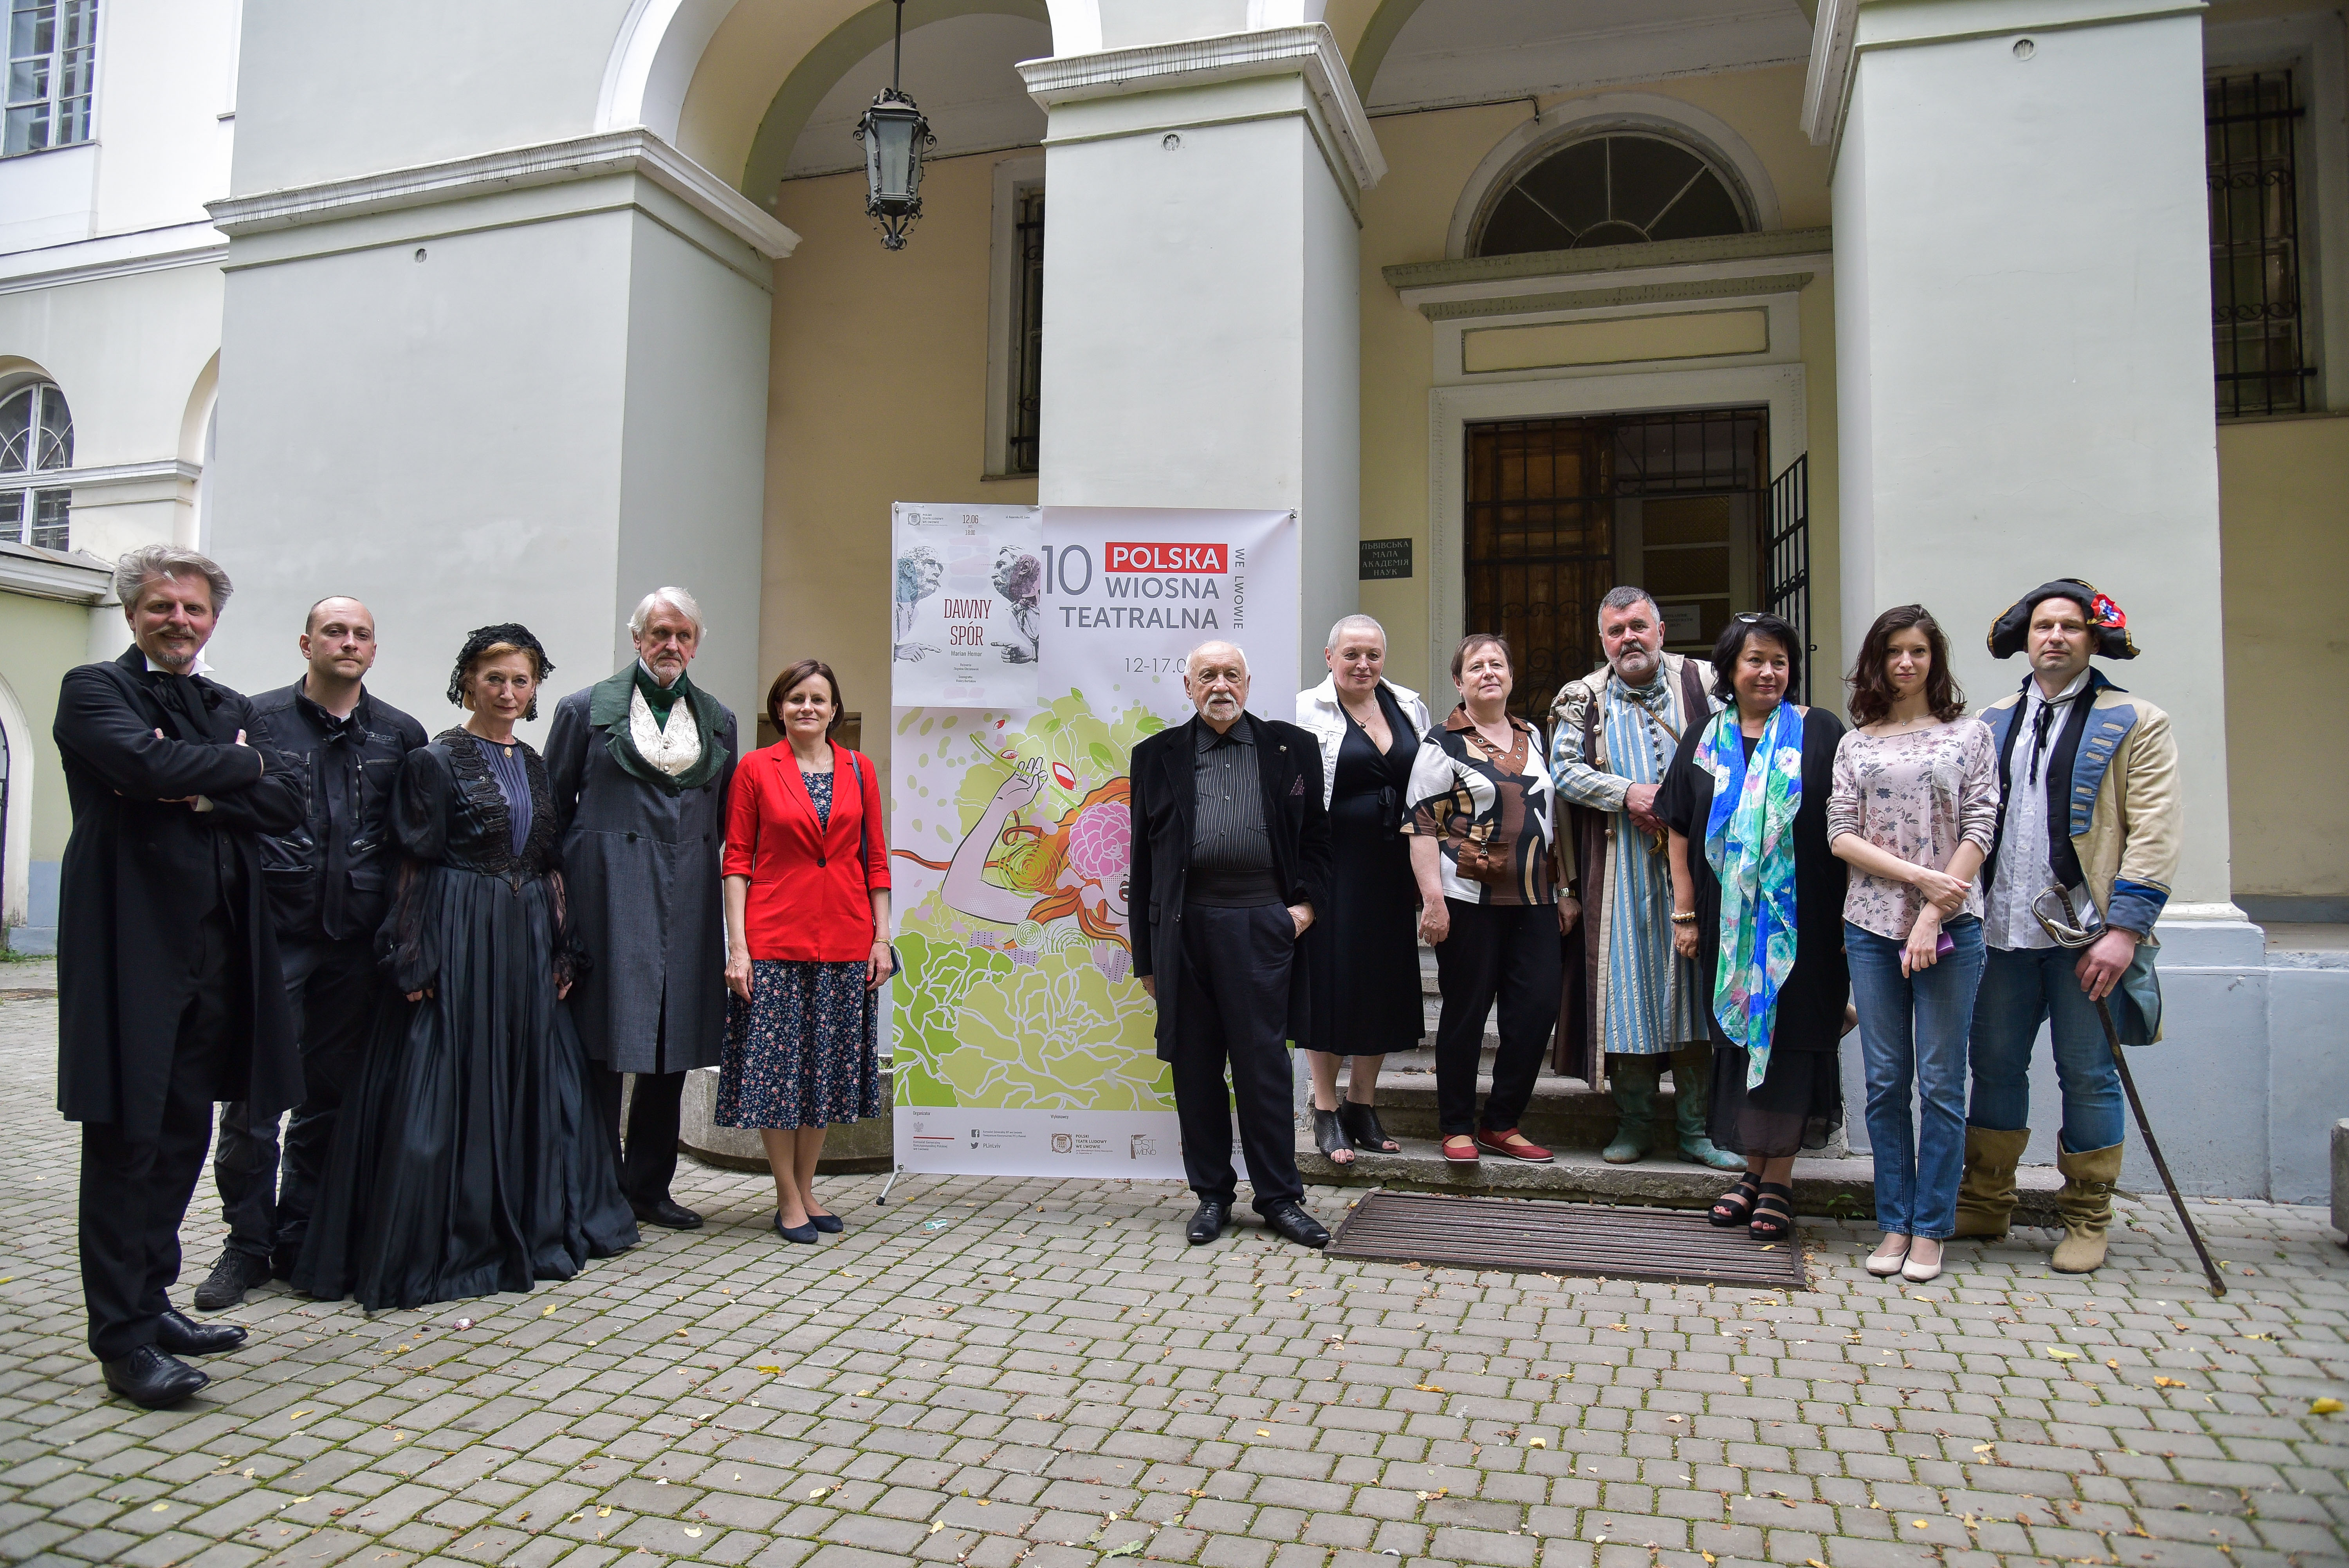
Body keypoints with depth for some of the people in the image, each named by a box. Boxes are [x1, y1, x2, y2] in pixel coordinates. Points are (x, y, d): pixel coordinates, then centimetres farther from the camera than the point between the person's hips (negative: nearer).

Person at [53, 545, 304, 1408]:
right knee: (125, 1139, -1)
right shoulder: (93, 690, -1)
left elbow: (286, 802, 4)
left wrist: (204, 796, -12)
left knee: (184, 1134, 13)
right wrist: (241, 766, -5)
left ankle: (151, 1300, 26)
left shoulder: (233, 710, 17)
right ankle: (123, 1338, 5)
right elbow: (148, 764, -20)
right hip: (132, 945, -6)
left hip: (216, 949, 6)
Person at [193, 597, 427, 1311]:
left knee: (331, 1096, 10)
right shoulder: (258, 719, 3)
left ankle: (300, 1240, 23)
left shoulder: (401, 735, 8)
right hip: (274, 932, -2)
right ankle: (247, 1246, 14)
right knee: (254, 1097, -1)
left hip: (356, 942, 2)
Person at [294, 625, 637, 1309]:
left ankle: (528, 1230, 25)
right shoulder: (434, 762, -4)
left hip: (527, 942, 6)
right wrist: (415, 963, -14)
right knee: (447, 1087, -3)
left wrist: (563, 948, 10)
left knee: (531, 1084, 11)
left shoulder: (532, 764, 13)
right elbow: (415, 868, -8)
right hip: (458, 940, -6)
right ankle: (433, 1247, 7)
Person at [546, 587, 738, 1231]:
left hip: (686, 900, 4)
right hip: (608, 893, -3)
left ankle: (650, 1186, 21)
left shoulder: (718, 720, 13)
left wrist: (731, 905, 8)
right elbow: (553, 806, 6)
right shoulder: (587, 709, 4)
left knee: (674, 1045, 8)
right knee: (604, 1042, -2)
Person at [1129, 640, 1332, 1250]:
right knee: (1195, 1066, 7)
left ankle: (1280, 1198, 12)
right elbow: (1143, 858, 10)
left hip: (1261, 926, -1)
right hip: (1185, 928, 2)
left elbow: (1318, 833, 13)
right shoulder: (1158, 755, 12)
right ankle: (1212, 1194, 20)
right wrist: (1147, 954, 7)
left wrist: (1306, 902, -1)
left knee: (1264, 1064, 1)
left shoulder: (1291, 747, 11)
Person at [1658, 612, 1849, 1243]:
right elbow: (1681, 832, 9)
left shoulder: (1821, 734, 0)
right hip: (1728, 924, 3)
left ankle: (1779, 1180, 10)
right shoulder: (1704, 741, 8)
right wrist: (1684, 913, 4)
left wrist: (1851, 911, -7)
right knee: (1738, 1035, 8)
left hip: (1800, 923, -3)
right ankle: (1753, 1170, 21)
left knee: (1789, 1037, -1)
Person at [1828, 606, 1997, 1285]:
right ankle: (1894, 1224, 15)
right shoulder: (1856, 744, 10)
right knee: (1885, 1082, 6)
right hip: (1872, 926, 2)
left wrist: (1933, 918, -10)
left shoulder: (1969, 734, 5)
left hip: (1950, 926, -2)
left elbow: (1978, 832, -2)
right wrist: (1918, 877, -10)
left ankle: (1930, 1229, 11)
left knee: (1941, 1083, 1)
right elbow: (1841, 837, 3)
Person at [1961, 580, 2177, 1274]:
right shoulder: (1993, 723, 13)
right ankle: (1984, 1204, 24)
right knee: (1994, 1066, 11)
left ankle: (2087, 1220, 19)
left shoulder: (2136, 723, 0)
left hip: (2085, 935, -4)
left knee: (2087, 1076, 4)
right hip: (2002, 931, 4)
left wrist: (2124, 929, -15)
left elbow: (2155, 833, -7)